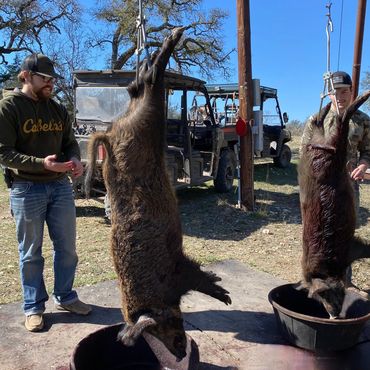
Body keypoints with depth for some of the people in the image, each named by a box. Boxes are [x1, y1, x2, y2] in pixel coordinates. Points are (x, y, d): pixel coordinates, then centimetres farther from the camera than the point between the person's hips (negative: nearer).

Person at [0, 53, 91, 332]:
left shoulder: (58, 109, 10)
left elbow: (70, 142, 15)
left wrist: (74, 159, -8)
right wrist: (42, 163, -24)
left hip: (61, 186, 5)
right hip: (27, 190, -5)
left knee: (67, 247, 12)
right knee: (31, 253, 8)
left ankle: (65, 297, 31)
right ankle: (34, 307, 24)